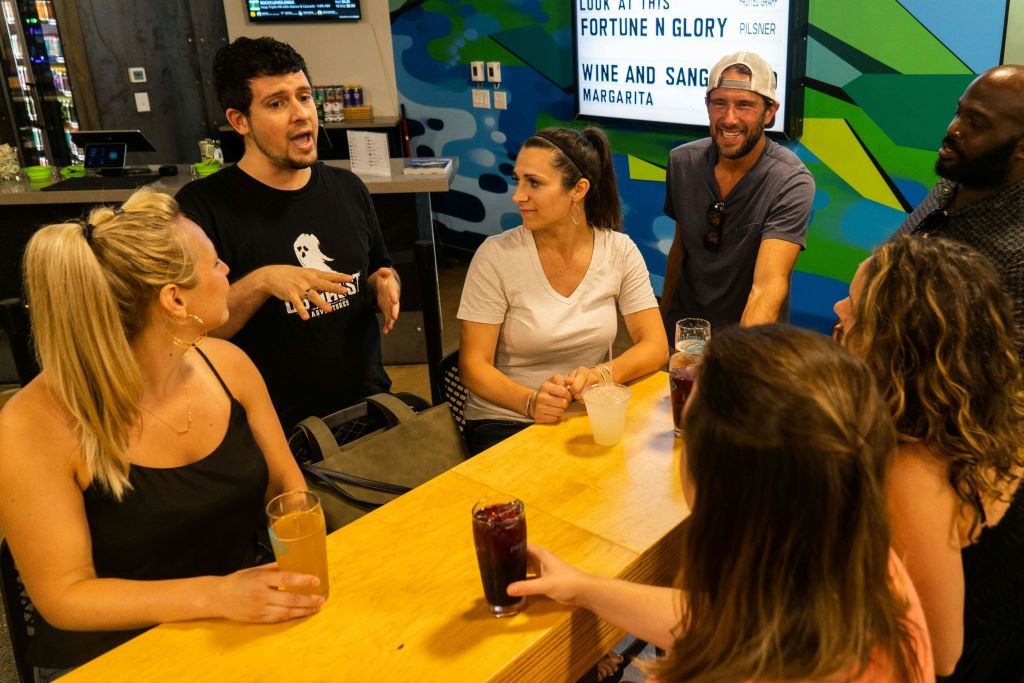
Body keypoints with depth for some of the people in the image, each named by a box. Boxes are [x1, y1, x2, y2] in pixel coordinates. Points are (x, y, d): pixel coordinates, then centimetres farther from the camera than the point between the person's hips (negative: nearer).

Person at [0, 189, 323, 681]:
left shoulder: (228, 364, -4)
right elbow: (62, 595, -15)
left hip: (247, 625, 5)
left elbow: (286, 485, 5)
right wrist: (214, 594, -26)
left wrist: (302, 568, -13)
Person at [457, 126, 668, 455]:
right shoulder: (496, 256, -9)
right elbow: (473, 364, -9)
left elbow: (655, 346, -1)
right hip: (505, 423, -3)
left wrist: (602, 374, -21)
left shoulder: (620, 252, -2)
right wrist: (530, 401, -27)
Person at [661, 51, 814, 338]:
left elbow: (769, 285, -30)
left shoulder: (792, 183, -20)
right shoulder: (682, 161, -6)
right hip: (682, 329, 3)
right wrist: (663, 313, 9)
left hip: (751, 331, -3)